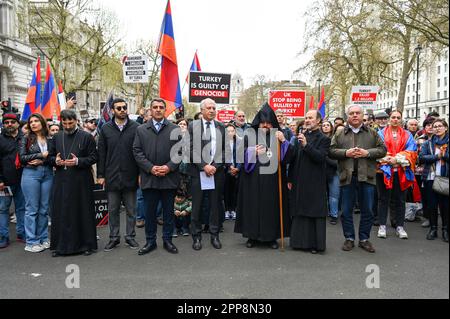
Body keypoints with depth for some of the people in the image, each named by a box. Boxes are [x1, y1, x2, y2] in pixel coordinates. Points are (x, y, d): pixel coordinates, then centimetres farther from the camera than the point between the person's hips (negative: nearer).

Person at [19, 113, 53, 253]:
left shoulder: (50, 139, 9)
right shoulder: (26, 139, 4)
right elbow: (22, 157, -4)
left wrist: (42, 161, -13)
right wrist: (41, 155, -9)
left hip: (47, 174, 3)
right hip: (31, 174, -2)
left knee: (44, 209, 7)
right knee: (32, 209, 1)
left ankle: (43, 239, 18)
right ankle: (31, 242, 7)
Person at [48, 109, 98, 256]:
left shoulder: (86, 137, -2)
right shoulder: (57, 137, 11)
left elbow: (93, 157, -3)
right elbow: (51, 156, 17)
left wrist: (78, 161, -18)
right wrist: (55, 161, -5)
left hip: (81, 181, -3)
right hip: (61, 181, 4)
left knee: (84, 212, 3)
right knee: (61, 213, 6)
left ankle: (87, 244, 15)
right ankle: (60, 245, 17)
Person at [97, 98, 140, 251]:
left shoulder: (135, 127, -2)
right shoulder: (106, 128, 4)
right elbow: (101, 153, 5)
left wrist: (141, 173, -5)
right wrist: (101, 175, 1)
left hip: (130, 176, -1)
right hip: (112, 176, 2)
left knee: (131, 210, 9)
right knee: (113, 210, 11)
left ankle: (130, 236, 23)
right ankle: (114, 237, 24)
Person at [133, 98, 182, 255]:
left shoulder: (175, 129, 4)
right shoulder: (141, 130, 8)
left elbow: (180, 151, 0)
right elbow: (137, 152, 1)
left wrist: (169, 167, -13)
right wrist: (150, 167, -11)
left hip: (169, 177, -1)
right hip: (148, 178, 1)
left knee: (168, 211, 10)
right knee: (149, 211, 9)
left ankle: (167, 240, 22)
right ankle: (150, 241, 22)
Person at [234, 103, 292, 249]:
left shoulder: (278, 136, 8)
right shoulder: (250, 136, 5)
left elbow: (287, 157, -1)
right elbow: (241, 154, 1)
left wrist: (284, 141, -15)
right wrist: (252, 152, -16)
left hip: (272, 180, 1)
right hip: (253, 180, -1)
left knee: (272, 207, 4)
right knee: (253, 206, 3)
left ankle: (271, 236, 16)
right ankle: (252, 236, 16)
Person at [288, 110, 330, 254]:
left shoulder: (323, 139, -2)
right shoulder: (300, 137, 12)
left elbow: (320, 157, -17)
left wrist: (306, 145, -25)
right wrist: (290, 179, 11)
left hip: (315, 183, -5)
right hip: (299, 182, 5)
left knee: (315, 213, 0)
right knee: (300, 212, 10)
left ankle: (316, 243, 10)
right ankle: (301, 241, 21)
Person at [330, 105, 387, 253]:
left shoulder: (372, 133, 10)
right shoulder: (339, 134, 8)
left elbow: (383, 149, 5)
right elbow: (331, 151, 2)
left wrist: (367, 152, -10)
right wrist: (346, 153, -12)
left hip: (366, 176, 1)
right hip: (347, 176, 0)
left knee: (367, 210, 6)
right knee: (346, 210, 5)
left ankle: (364, 239, 21)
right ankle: (349, 239, 19)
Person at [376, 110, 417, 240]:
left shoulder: (407, 135, 11)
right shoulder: (381, 133, 7)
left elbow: (412, 151, 0)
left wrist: (398, 159, -15)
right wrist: (387, 159, -18)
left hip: (401, 172, 2)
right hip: (385, 170, -1)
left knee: (400, 199, 6)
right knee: (383, 199, 2)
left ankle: (400, 226, 14)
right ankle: (382, 226, 9)